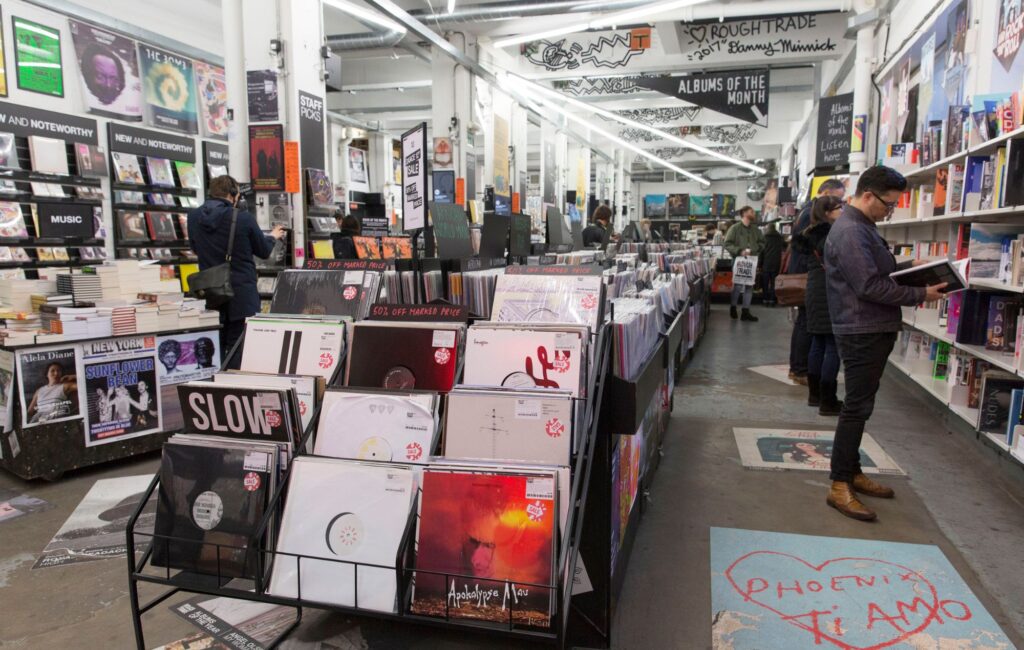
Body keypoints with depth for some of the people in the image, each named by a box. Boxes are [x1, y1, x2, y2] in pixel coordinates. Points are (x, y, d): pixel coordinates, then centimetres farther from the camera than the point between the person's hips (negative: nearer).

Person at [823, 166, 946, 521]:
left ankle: (853, 472, 27)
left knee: (860, 405, 16)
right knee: (857, 408, -6)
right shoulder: (849, 232, -19)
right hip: (862, 332, -11)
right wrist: (920, 295, -15)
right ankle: (839, 486, 0)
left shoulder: (862, 226, 15)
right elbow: (870, 286, -23)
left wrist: (909, 265, 9)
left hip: (873, 331, 11)